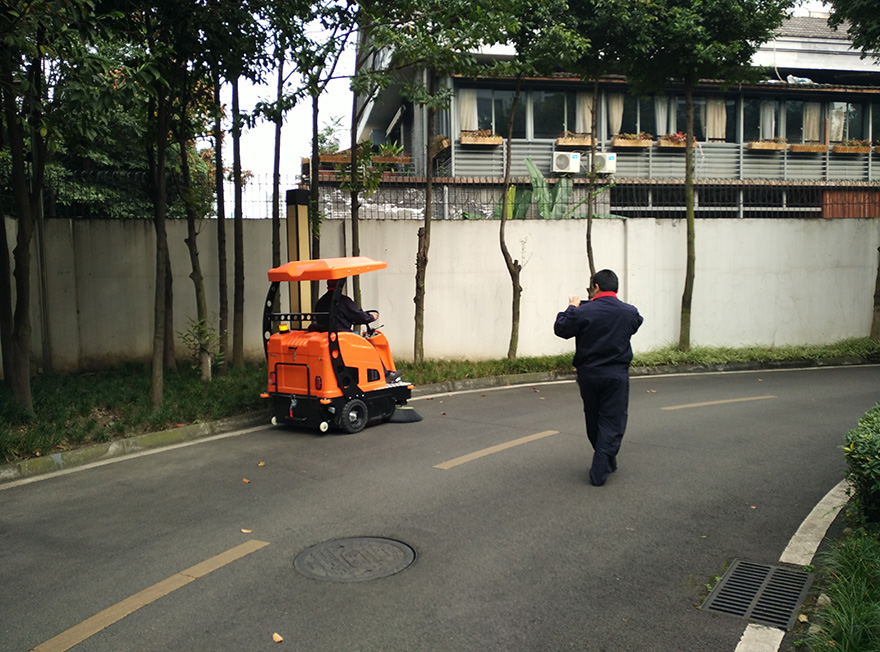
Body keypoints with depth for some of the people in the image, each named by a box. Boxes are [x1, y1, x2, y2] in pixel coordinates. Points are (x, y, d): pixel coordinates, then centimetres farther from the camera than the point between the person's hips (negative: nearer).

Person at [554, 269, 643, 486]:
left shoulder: (583, 312, -12)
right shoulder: (630, 312, -3)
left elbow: (560, 329, -1)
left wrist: (572, 308, 13)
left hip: (588, 375, 0)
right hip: (617, 376, 0)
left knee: (594, 421, 18)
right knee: (612, 422, 3)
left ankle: (607, 463, 33)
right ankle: (600, 472, -5)